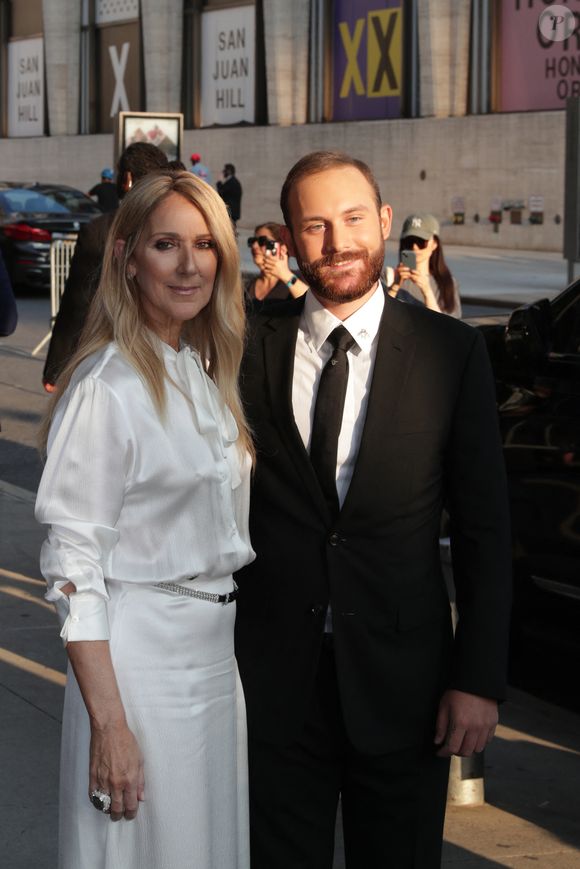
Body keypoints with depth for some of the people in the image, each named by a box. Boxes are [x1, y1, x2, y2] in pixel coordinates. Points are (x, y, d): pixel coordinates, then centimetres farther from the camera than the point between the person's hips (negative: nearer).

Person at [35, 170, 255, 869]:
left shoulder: (203, 375, 10)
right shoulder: (106, 385, -14)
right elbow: (73, 562, -18)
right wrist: (109, 724, -22)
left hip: (215, 650, 8)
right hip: (139, 651, -8)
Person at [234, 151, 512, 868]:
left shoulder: (451, 352, -2)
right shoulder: (249, 351, 1)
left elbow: (484, 528, -1)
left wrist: (479, 677, -5)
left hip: (401, 680, -1)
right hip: (273, 680, 1)